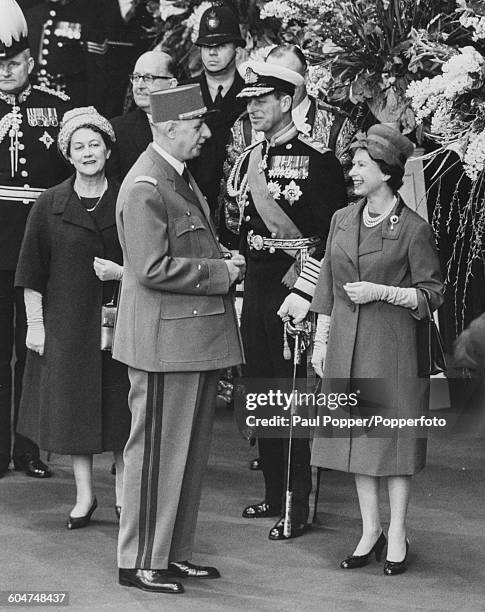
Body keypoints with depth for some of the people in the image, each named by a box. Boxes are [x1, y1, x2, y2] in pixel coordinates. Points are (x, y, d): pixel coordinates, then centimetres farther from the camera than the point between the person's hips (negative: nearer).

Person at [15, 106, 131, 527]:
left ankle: (123, 492, 16)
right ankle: (84, 495, 16)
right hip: (66, 322, 0)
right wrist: (35, 323, -2)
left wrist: (122, 272, -11)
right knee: (74, 405, 5)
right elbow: (32, 273, 2)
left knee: (119, 405, 3)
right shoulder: (49, 205, 0)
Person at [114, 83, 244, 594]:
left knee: (190, 453, 15)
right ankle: (140, 562, 8)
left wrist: (224, 263, 10)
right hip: (164, 340, -10)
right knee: (157, 451, -2)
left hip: (197, 337, 10)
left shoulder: (181, 178, 16)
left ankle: (174, 553, 25)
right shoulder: (144, 187, -17)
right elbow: (153, 268, -23)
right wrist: (219, 273, -16)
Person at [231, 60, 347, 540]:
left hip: (293, 288, -7)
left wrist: (303, 289, -16)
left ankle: (297, 507, 2)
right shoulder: (247, 159, 12)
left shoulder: (318, 160, -10)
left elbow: (336, 233, -12)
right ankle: (273, 494, 25)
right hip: (255, 287, 7)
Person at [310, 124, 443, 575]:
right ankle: (370, 530, 19)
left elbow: (432, 294, -5)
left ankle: (397, 535, 10)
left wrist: (382, 292, -15)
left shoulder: (413, 229, -7)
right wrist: (321, 340, 9)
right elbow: (327, 287, 13)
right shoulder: (342, 220, 9)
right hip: (345, 343, 5)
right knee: (356, 432, 8)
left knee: (393, 433, 0)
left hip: (391, 343, -5)